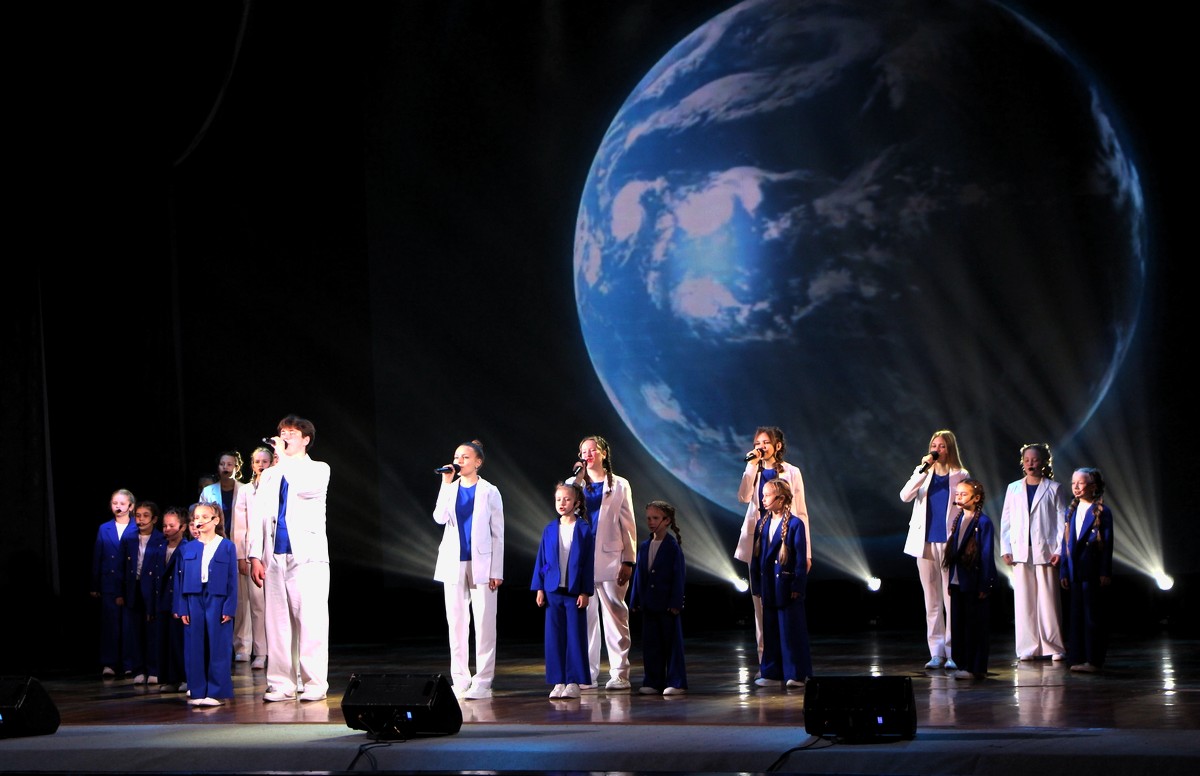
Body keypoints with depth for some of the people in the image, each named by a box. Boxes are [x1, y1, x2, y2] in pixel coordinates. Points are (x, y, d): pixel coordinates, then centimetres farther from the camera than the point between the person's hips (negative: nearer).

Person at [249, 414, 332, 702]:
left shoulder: (318, 470, 8)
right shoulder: (269, 475, 20)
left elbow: (302, 487, -16)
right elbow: (256, 516, 14)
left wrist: (283, 456, -7)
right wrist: (254, 556, 4)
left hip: (308, 556, -4)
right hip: (275, 557, 4)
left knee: (311, 622, -9)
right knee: (277, 623, 2)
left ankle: (315, 683, -6)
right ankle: (281, 684, 5)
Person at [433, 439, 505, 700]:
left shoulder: (489, 492, 2)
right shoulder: (450, 489, 9)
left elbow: (498, 534, 1)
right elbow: (439, 517, -9)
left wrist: (497, 571, -5)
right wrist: (447, 483, -11)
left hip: (481, 564, -3)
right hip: (453, 563, 3)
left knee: (484, 623, -5)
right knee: (456, 623, 4)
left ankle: (482, 682, -3)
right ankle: (460, 680, 10)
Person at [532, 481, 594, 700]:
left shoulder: (584, 530, -2)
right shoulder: (550, 530, 6)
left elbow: (588, 563, -1)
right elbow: (541, 560, 10)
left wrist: (585, 591, -6)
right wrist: (539, 588, 5)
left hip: (575, 591, -3)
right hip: (553, 590, 3)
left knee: (575, 636, 0)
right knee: (554, 637, 4)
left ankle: (574, 682, 6)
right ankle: (558, 682, 11)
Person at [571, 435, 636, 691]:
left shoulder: (619, 485, 10)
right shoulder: (575, 483, 14)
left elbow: (628, 525, 6)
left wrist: (628, 561, -1)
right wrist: (578, 478, -11)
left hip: (610, 559, -2)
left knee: (615, 615, -4)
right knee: (585, 617, 1)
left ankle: (619, 674, -2)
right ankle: (587, 674, 5)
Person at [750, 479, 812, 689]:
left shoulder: (794, 524, -9)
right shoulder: (762, 524, 9)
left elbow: (801, 558, -10)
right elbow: (756, 556, 12)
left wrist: (798, 586, -13)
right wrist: (756, 584, 9)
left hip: (787, 586, -6)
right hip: (768, 587, 6)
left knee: (791, 630, -1)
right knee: (770, 630, 10)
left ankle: (795, 673, 5)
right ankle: (771, 672, 18)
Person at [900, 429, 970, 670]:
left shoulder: (961, 476, 3)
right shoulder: (923, 473, 10)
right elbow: (905, 496, -6)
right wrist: (923, 471, -14)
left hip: (951, 544, -3)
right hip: (926, 543, 3)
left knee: (952, 600, -5)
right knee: (932, 602, 5)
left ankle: (953, 653, -2)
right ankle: (936, 652, 9)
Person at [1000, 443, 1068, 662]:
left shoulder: (1054, 489, 4)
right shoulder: (1013, 489, 12)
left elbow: (1063, 520, 1)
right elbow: (1006, 520, 12)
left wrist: (1059, 550, -8)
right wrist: (1006, 549, 2)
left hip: (1045, 551, -2)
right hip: (1021, 553, 3)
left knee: (1048, 601, -2)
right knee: (1023, 602, 1)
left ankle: (1053, 647, 4)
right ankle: (1028, 649, 6)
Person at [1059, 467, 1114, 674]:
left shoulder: (1101, 512, -6)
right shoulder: (1071, 510, 11)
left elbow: (1107, 543, -8)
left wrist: (1105, 573, -12)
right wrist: (1064, 571, 9)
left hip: (1094, 572, -6)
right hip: (1076, 571, 6)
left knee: (1094, 615, -2)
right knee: (1077, 615, 8)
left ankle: (1094, 660, 1)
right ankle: (1078, 658, 14)